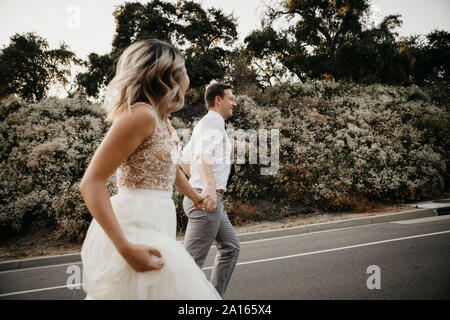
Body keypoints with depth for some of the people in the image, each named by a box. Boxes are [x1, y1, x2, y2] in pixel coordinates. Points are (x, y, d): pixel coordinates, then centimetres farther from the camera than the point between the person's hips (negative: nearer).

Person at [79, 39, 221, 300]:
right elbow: (91, 183, -19)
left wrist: (194, 196, 49)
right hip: (135, 233, -9)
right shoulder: (140, 114, -15)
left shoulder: (162, 119, 13)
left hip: (156, 225, 9)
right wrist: (126, 248, -26)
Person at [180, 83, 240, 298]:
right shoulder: (213, 121, -10)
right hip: (208, 199, -11)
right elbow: (203, 154, -29)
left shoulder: (203, 124, 21)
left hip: (203, 197, 11)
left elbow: (184, 160, 28)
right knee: (193, 259, -9)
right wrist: (209, 186, -43)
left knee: (231, 247, 17)